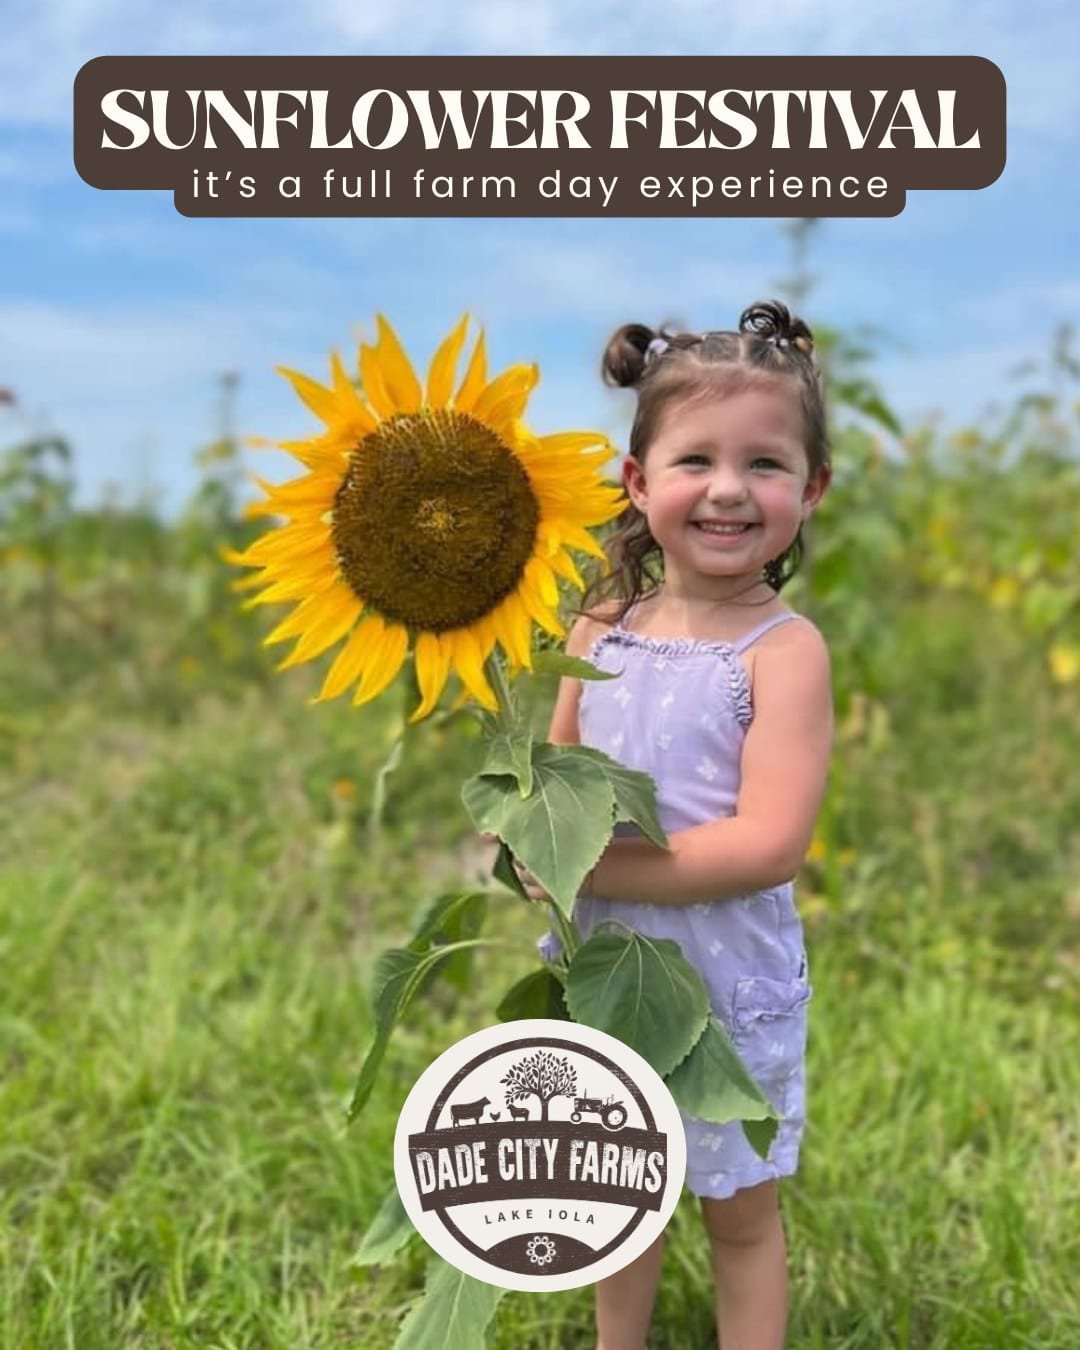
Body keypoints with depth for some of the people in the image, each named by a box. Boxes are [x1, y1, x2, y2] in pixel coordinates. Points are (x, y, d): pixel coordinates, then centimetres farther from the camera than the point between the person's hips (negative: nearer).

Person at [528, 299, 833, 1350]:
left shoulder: (784, 652, -18)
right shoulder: (602, 625, -3)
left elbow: (768, 843, -25)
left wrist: (594, 870, -23)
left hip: (726, 988, -5)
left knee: (740, 1213, 16)